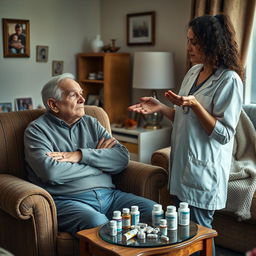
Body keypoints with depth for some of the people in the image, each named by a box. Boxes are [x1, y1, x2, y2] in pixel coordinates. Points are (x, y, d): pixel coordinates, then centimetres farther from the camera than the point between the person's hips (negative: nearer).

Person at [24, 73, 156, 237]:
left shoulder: (91, 123, 19)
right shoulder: (37, 129, 4)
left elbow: (123, 158, 6)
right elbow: (51, 172, -15)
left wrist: (82, 155, -8)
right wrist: (100, 160, -1)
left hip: (108, 195, 5)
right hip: (68, 200, -5)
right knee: (98, 223, -35)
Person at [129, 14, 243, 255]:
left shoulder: (229, 80, -14)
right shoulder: (193, 71, 9)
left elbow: (224, 134, -17)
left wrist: (194, 104, -25)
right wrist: (160, 107, 0)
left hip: (204, 169, -7)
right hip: (183, 162, 7)